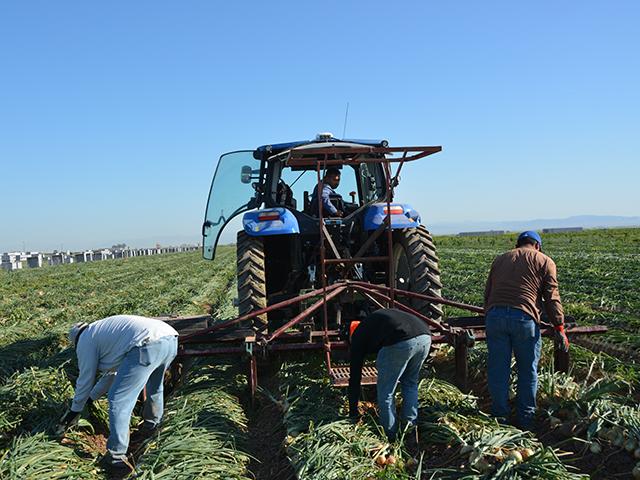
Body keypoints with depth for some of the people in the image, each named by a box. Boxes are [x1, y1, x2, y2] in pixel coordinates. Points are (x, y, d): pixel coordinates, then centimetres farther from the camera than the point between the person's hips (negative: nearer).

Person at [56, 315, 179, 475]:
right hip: (171, 339, 9)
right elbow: (112, 372, 47)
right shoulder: (105, 331, 40)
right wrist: (91, 397, 55)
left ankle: (116, 458, 0)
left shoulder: (85, 340, 16)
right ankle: (151, 425, 49)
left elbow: (85, 380, 19)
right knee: (154, 387, 36)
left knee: (119, 400, 0)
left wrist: (75, 410, 32)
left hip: (147, 345, -9)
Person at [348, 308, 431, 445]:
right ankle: (410, 428, 28)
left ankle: (391, 438, 21)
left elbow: (355, 376, 25)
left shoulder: (358, 335, 23)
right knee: (410, 384, 28)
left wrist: (353, 413, 33)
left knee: (385, 393, 14)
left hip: (400, 342, -6)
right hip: (425, 336, 6)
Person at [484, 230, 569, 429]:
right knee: (528, 370, 12)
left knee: (498, 369, 10)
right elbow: (551, 298, 6)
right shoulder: (545, 262, 14)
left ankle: (499, 415, 18)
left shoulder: (500, 259, 25)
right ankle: (525, 418, 20)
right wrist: (559, 327, 7)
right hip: (524, 318, -3)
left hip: (494, 315, 3)